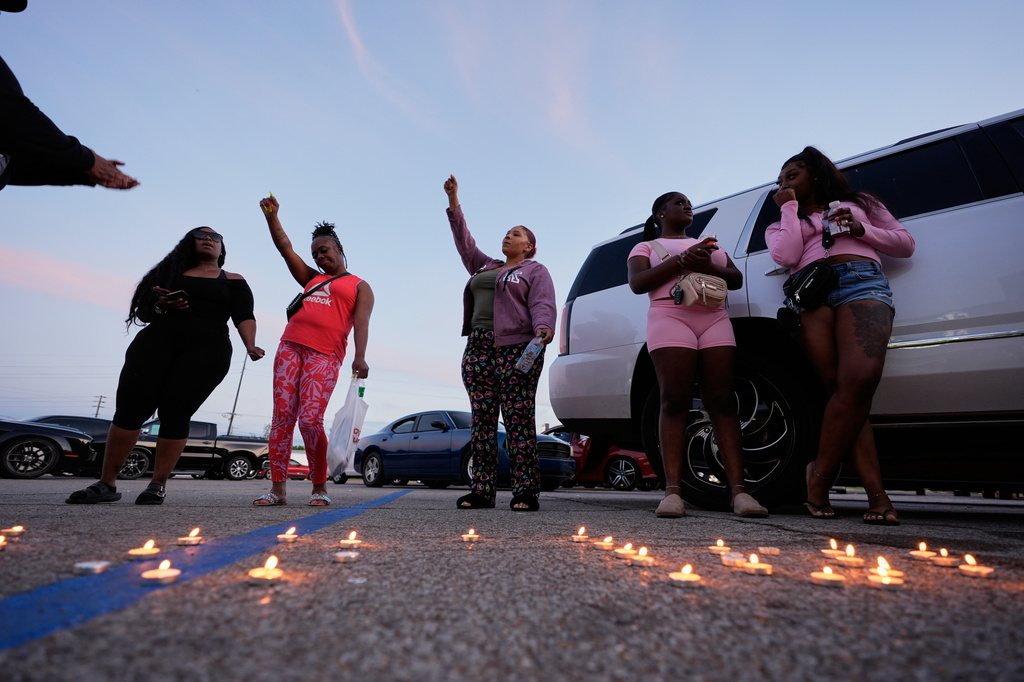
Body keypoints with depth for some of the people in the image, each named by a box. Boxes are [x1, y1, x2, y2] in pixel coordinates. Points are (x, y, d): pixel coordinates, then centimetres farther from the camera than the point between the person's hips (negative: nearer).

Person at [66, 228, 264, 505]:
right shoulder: (172, 271, 25)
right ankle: (106, 485, 1)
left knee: (175, 414, -11)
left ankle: (158, 485, -2)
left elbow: (244, 317, 2)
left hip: (206, 349, -3)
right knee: (130, 408, -6)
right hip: (157, 340, 3)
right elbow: (142, 312, 22)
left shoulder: (233, 281, 16)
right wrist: (161, 306, -2)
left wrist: (250, 345, -18)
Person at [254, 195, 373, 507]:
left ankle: (320, 488, -1)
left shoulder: (359, 286, 13)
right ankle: (277, 489, 2)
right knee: (282, 417, -2)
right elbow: (286, 249, 23)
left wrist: (359, 357, -17)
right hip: (290, 346, 5)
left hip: (325, 355, -5)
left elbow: (361, 321, -2)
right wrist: (271, 217, 11)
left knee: (310, 419, -15)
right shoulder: (312, 279, 28)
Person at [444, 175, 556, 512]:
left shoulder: (535, 271, 10)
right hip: (478, 348, 6)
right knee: (482, 420, 1)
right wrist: (453, 201, 23)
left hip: (516, 349, -6)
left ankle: (525, 492, -9)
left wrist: (543, 329, -25)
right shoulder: (484, 267, 28)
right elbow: (464, 241, 27)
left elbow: (543, 305, -4)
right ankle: (482, 490, 3)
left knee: (518, 420, -11)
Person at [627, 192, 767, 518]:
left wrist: (708, 267, -3)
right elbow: (637, 283, 0)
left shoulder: (708, 244, 32)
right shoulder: (646, 247, 19)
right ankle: (673, 491, -18)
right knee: (675, 402, -15)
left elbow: (737, 279, 19)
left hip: (715, 320, 4)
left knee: (722, 402, -8)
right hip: (670, 317, -4)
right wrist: (682, 261, -9)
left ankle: (739, 490, -13)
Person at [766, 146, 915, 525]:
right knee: (841, 388, -17)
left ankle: (820, 473, -17)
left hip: (863, 283, 0)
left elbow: (905, 244, 23)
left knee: (860, 379, -26)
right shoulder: (787, 222, 30)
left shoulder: (858, 202, 31)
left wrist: (860, 229, 7)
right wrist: (789, 207, 16)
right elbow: (787, 256, 6)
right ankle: (876, 494, -18)